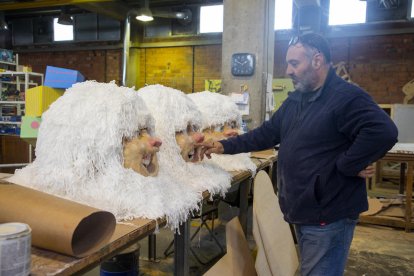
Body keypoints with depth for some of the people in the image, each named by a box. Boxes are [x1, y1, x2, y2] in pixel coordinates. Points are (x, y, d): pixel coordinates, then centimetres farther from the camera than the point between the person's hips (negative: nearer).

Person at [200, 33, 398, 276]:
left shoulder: (346, 97, -18)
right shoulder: (295, 100, 12)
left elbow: (383, 132, -30)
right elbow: (267, 133, 15)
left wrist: (347, 166, -25)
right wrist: (225, 146, 10)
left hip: (328, 216, -9)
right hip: (303, 211, 9)